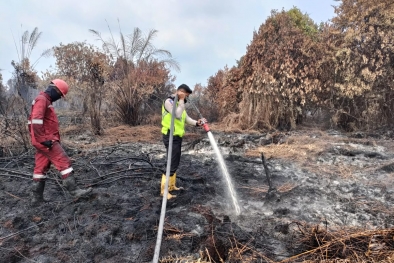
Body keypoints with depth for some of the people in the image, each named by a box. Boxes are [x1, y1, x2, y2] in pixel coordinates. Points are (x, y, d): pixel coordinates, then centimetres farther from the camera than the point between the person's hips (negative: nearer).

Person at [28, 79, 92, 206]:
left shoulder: (45, 101, 21)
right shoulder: (42, 99, -12)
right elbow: (36, 121, -23)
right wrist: (44, 139, -24)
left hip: (44, 141, 10)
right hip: (46, 141, -10)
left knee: (41, 168, 10)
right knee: (64, 162, -9)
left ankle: (37, 198, 16)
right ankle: (74, 190, -7)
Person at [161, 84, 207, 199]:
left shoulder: (178, 103, 15)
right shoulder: (169, 101, -14)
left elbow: (186, 118, 11)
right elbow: (177, 115, -27)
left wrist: (197, 123, -5)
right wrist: (181, 100, -18)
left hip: (177, 137, 10)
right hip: (171, 137, -10)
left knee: (175, 163, 17)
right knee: (172, 164, -9)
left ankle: (171, 186, 30)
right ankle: (164, 190, 0)